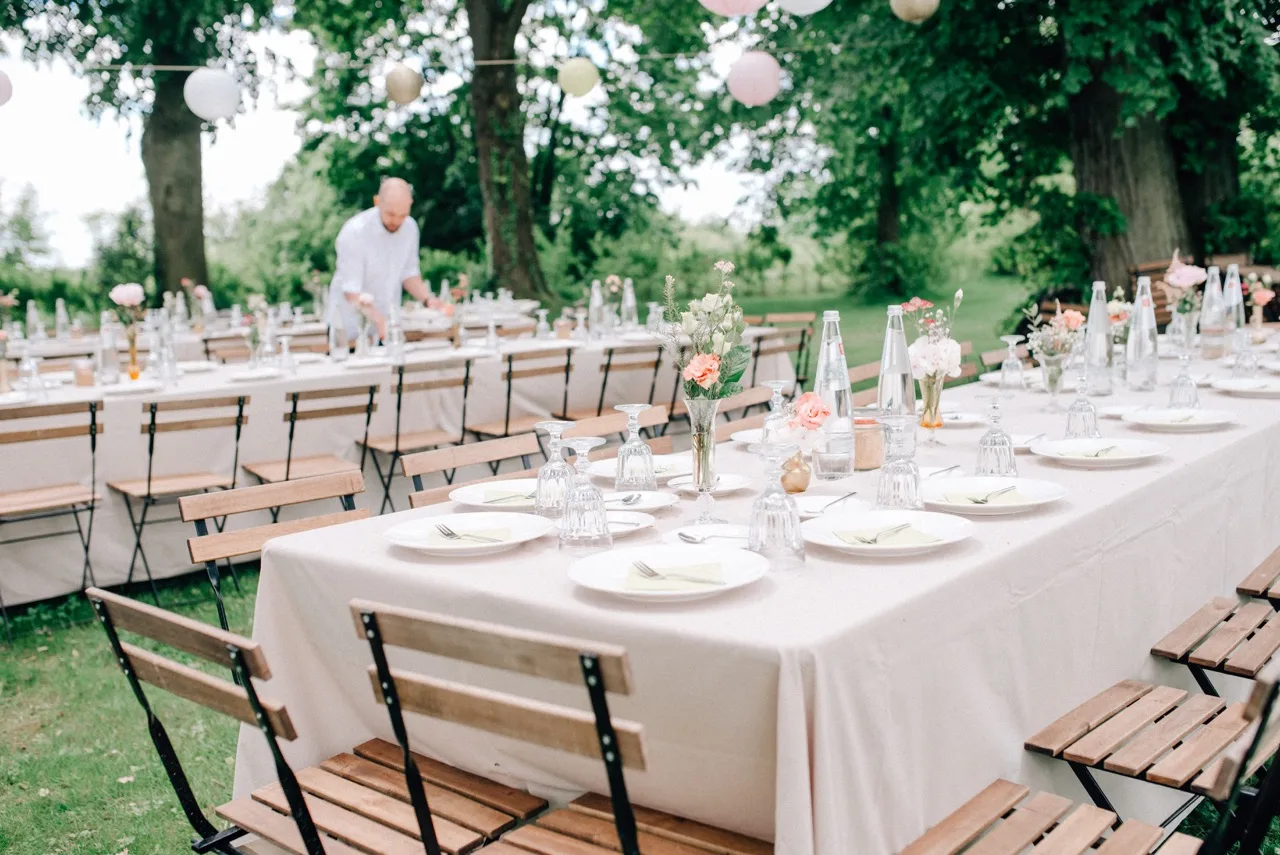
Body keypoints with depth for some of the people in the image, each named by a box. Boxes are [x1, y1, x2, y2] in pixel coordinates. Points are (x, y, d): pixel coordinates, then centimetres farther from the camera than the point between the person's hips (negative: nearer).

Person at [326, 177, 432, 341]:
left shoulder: (409, 227, -5)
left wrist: (427, 300, -11)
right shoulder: (354, 232, -21)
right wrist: (379, 321, -38)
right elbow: (351, 291, -23)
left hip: (386, 324, 5)